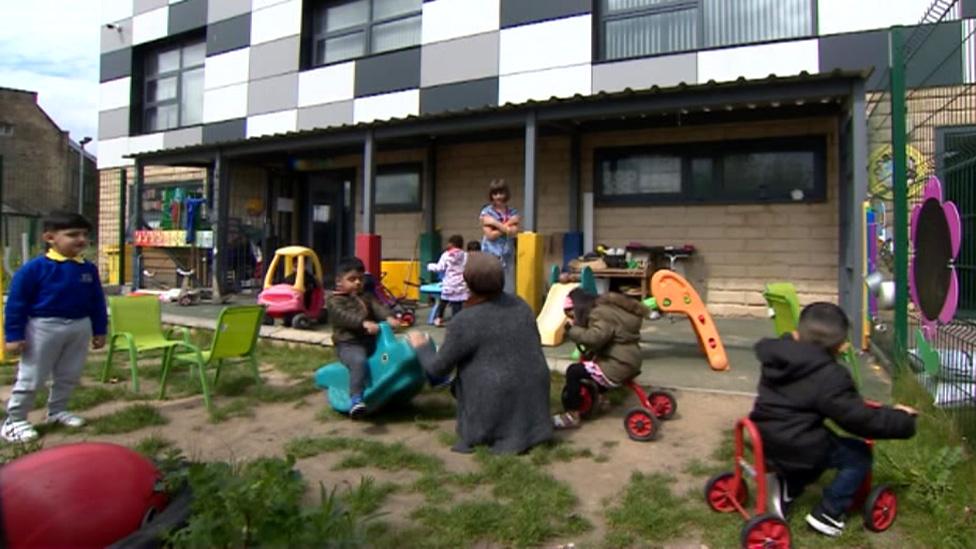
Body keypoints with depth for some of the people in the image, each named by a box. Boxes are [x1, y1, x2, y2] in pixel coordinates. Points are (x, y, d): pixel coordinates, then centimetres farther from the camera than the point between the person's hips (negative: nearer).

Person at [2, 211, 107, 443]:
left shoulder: (89, 269, 1)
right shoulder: (34, 268, -13)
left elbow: (97, 303, 9)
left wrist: (99, 331, 11)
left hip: (80, 327, 5)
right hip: (44, 327, -5)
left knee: (69, 376, 16)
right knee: (31, 378, 4)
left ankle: (57, 411, 34)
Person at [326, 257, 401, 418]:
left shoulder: (367, 296, 19)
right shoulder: (335, 301, -1)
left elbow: (378, 308, 0)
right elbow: (345, 317, -21)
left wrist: (389, 317, -23)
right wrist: (364, 323, -39)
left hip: (372, 341, 7)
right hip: (349, 344, -7)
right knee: (359, 362, -35)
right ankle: (356, 399, -41)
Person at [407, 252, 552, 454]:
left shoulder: (464, 321, -15)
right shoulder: (519, 304, 3)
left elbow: (438, 368, -5)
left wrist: (421, 347, 14)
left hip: (496, 404, -5)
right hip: (533, 398, 6)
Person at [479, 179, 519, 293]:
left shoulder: (513, 213, 10)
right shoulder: (486, 213, 1)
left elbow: (513, 232, -6)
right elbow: (490, 235, -9)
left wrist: (495, 223, -9)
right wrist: (508, 225, -7)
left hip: (508, 256, 3)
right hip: (491, 255, -3)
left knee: (508, 290, 3)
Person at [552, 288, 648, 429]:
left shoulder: (602, 314, -19)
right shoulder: (605, 309, 13)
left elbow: (594, 338, -35)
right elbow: (595, 339, 16)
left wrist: (572, 329, -23)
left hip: (618, 366, -11)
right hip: (623, 362, 11)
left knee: (574, 371, -16)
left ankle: (573, 415, -11)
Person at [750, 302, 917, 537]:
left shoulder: (777, 356, 1)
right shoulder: (830, 377, -18)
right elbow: (859, 418, -16)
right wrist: (901, 420, 0)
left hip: (765, 439, 7)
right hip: (795, 448, -7)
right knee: (859, 455, 11)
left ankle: (787, 485, 15)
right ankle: (827, 513, 12)